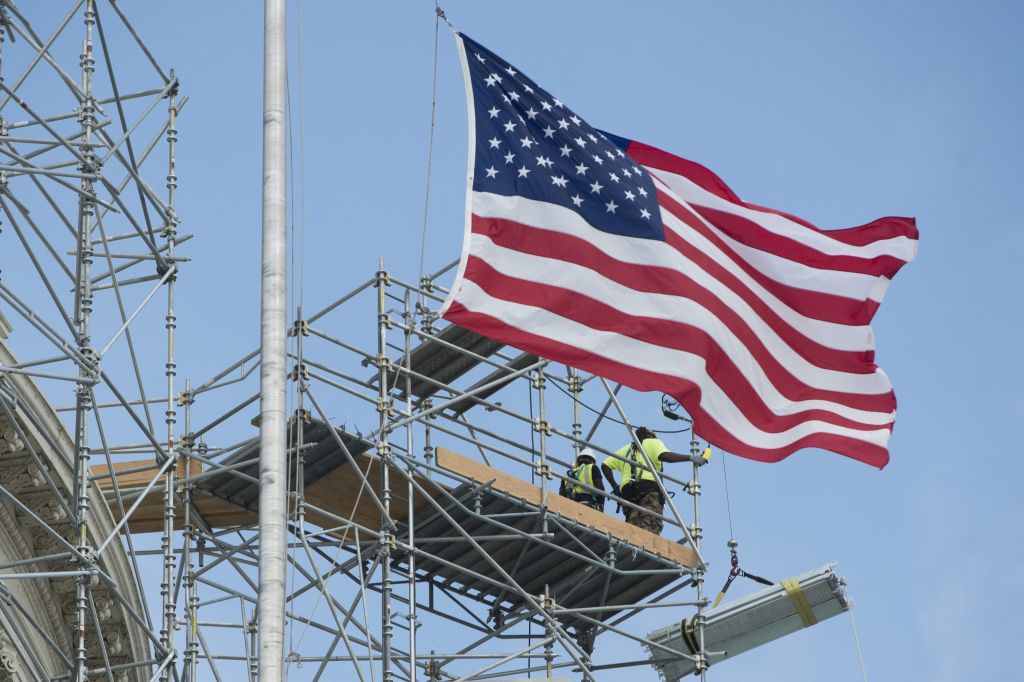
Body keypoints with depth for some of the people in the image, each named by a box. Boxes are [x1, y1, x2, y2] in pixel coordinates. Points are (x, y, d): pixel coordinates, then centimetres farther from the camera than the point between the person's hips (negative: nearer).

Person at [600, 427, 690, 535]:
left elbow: (605, 465, 25)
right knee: (651, 530, -21)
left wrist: (615, 486, 28)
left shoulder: (625, 449, 34)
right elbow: (664, 455, -3)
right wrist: (690, 457, -3)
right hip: (648, 487, -5)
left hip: (626, 491, 5)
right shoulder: (653, 442, 19)